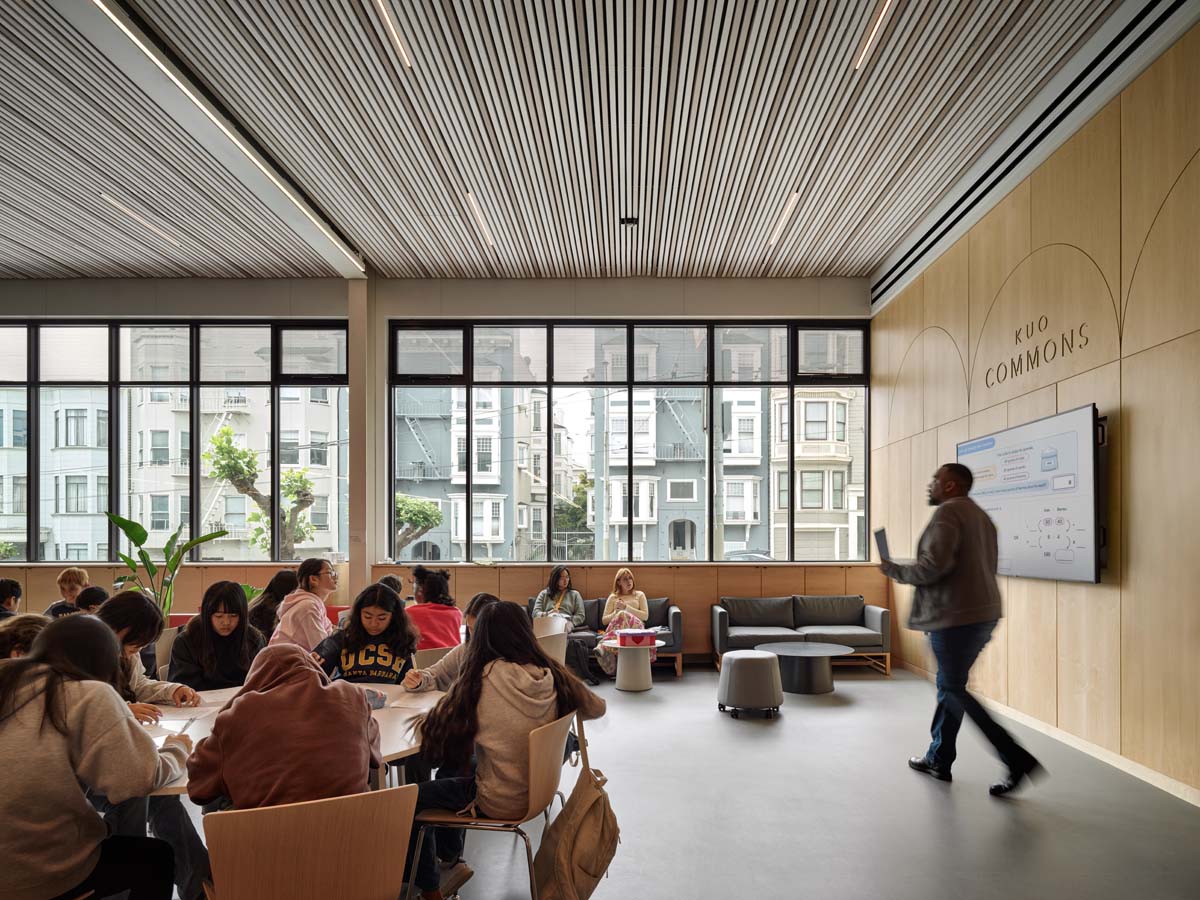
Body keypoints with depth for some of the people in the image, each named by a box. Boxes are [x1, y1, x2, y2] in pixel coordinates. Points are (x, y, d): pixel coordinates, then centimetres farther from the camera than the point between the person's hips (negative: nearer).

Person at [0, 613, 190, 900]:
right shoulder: (91, 694, -13)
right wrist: (178, 749, 4)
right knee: (156, 856, 21)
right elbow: (140, 778, -17)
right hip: (41, 873, -6)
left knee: (124, 842, 31)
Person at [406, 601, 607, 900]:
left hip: (499, 802, -6)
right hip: (540, 788, 6)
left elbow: (433, 726, -13)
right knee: (448, 773, 26)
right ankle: (450, 856, 38)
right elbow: (597, 708, 5)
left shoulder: (483, 677, -23)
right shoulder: (552, 675, -10)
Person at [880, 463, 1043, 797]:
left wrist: (894, 570, -8)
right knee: (950, 685, 17)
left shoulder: (948, 512, -12)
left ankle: (1017, 758, -4)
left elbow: (934, 566, -23)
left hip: (955, 618, -10)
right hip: (983, 615, 10)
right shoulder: (981, 517, 18)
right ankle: (938, 759, 25)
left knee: (955, 691, 0)